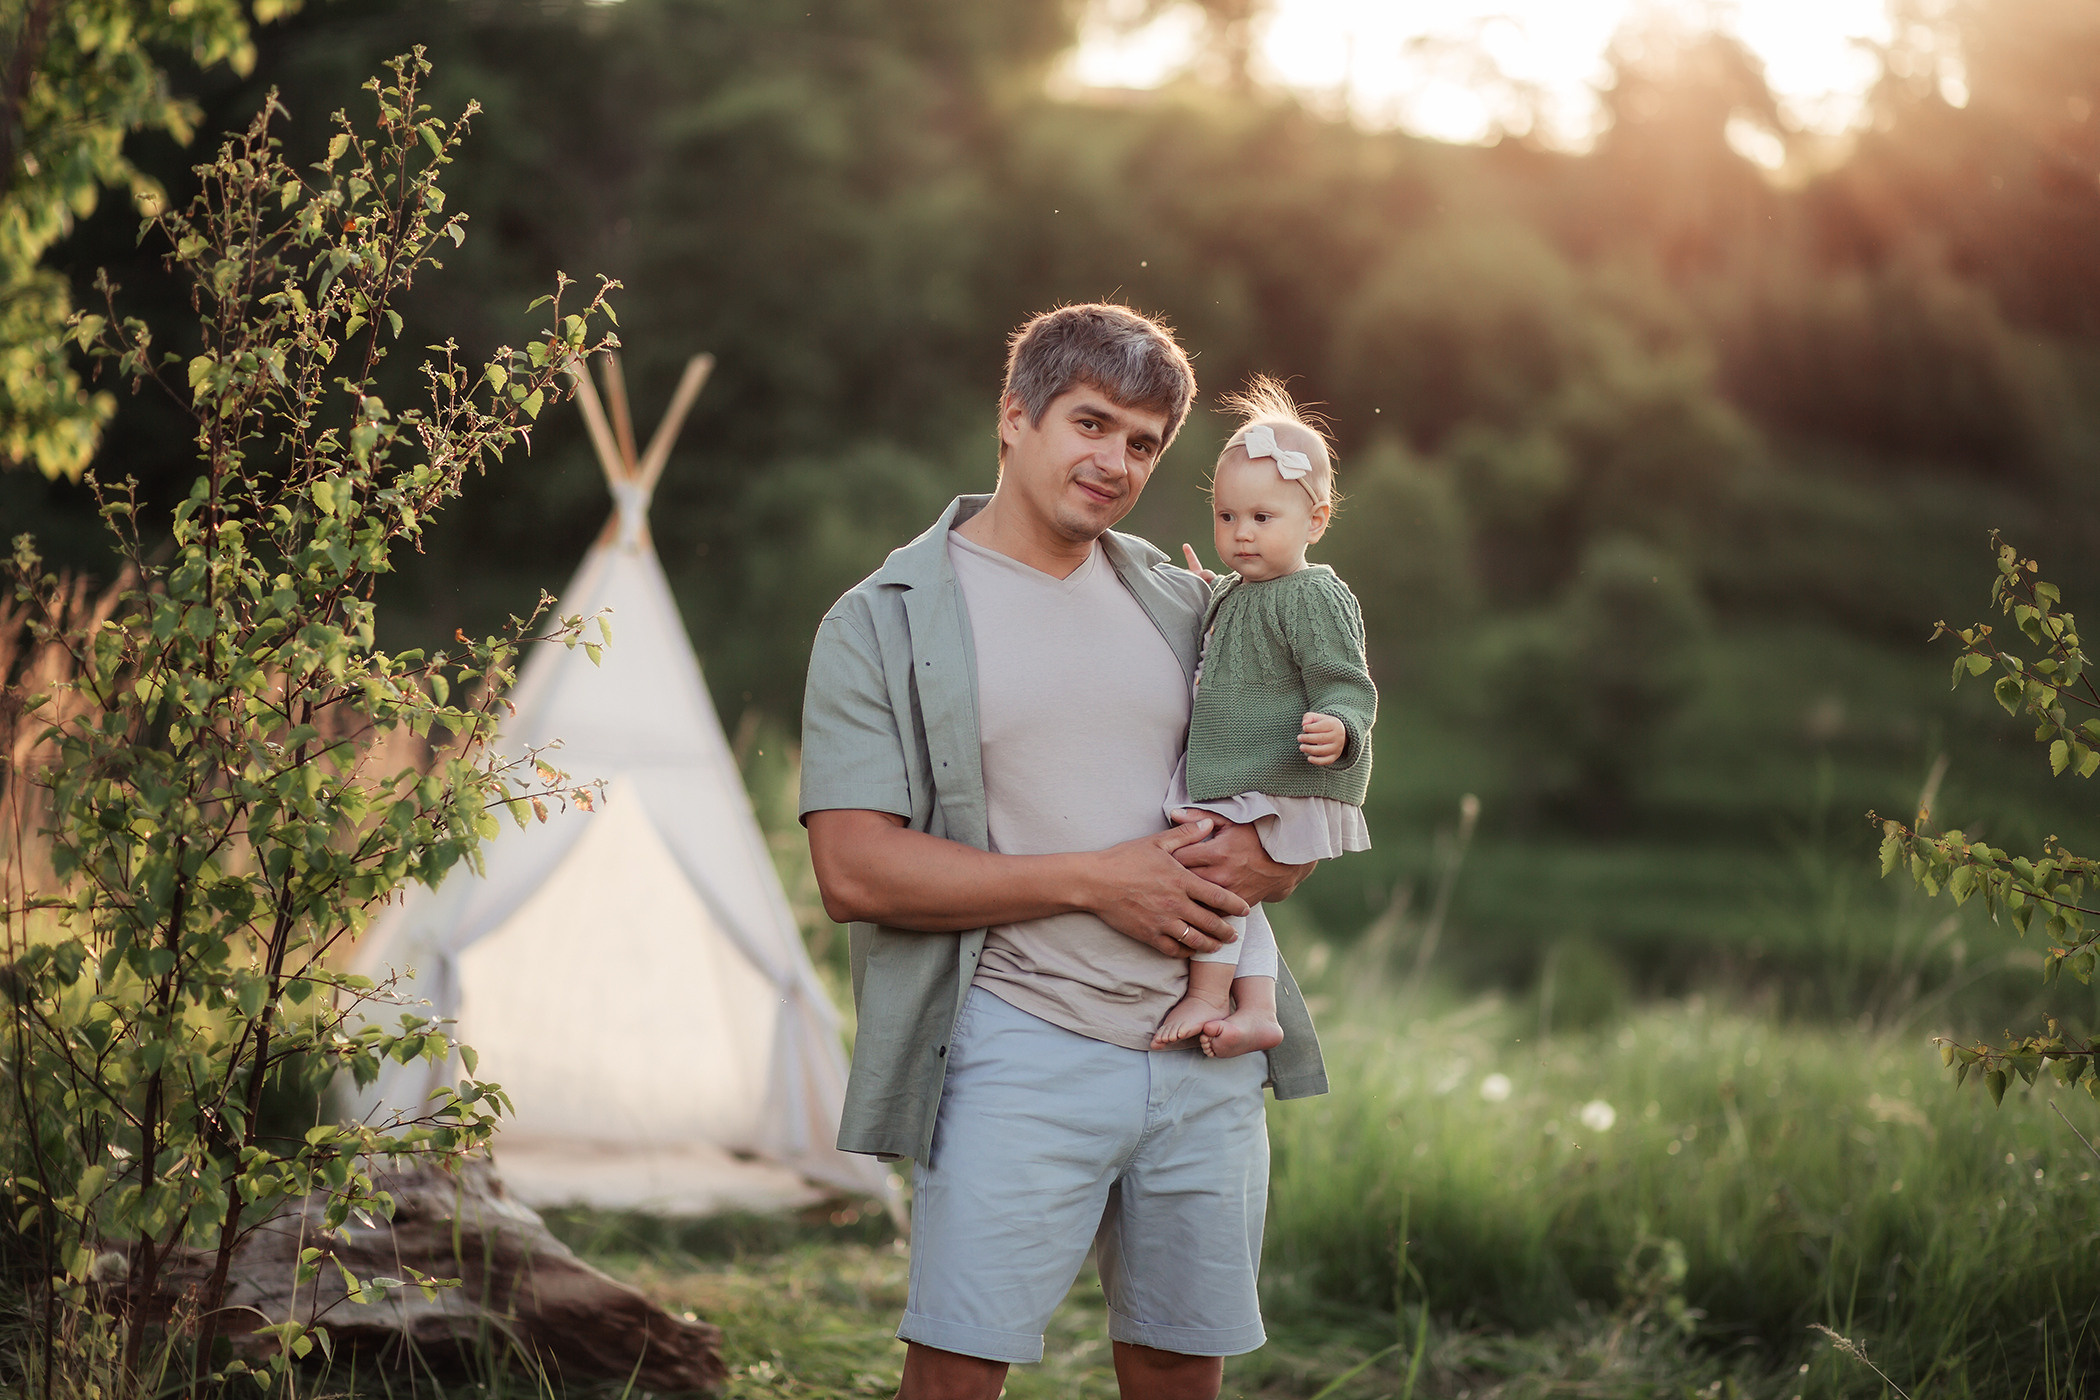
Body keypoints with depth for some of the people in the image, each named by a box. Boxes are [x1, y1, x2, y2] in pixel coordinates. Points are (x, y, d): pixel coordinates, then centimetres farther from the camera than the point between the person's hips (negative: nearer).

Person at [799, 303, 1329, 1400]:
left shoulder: (1182, 607, 15)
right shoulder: (884, 625, -1)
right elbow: (854, 872, -11)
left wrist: (1258, 859, -6)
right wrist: (1091, 881, -14)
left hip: (1205, 1054, 5)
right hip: (1019, 1051, -5)